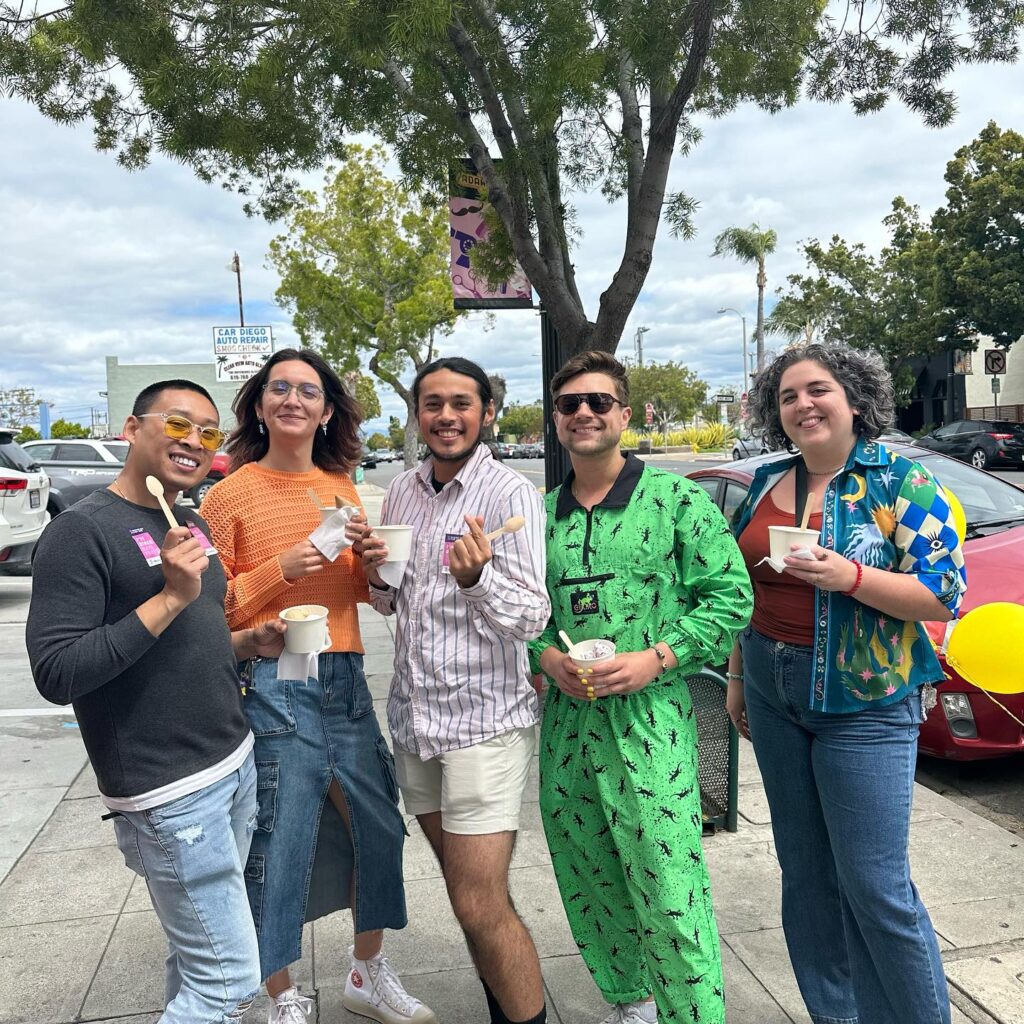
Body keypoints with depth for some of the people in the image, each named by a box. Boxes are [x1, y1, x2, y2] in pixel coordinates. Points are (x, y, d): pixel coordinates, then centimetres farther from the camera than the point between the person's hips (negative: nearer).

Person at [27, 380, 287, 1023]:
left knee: (199, 959, 17)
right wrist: (171, 596, -24)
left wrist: (247, 643, 4)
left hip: (236, 766, 8)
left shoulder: (192, 526, 12)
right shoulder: (83, 530, -13)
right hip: (171, 794, -8)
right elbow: (57, 673, -21)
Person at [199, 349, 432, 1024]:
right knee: (280, 843, 2)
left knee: (378, 825, 13)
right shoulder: (232, 493, -4)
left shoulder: (342, 488, 11)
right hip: (271, 683, -5)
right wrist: (281, 569, -17)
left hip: (345, 677, 6)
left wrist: (370, 558, -4)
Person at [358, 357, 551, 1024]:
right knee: (467, 889, 19)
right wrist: (378, 576, -5)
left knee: (482, 906, -5)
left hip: (485, 717, -6)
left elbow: (531, 619, -17)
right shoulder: (402, 492, 8)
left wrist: (476, 576, -35)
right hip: (414, 717, 7)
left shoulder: (512, 493, -12)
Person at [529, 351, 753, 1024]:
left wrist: (654, 660, -15)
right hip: (565, 722, 5)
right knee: (587, 885, 16)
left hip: (650, 722, -5)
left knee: (669, 893, -5)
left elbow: (731, 597, -5)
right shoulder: (540, 514, 9)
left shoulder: (677, 499, -2)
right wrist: (550, 659, -6)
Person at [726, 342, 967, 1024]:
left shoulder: (900, 481, -8)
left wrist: (848, 577, -25)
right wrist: (738, 676, 16)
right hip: (774, 695, 5)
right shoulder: (768, 482, 8)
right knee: (804, 874, 13)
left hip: (865, 705, -5)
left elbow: (945, 594, -12)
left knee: (876, 886, -3)